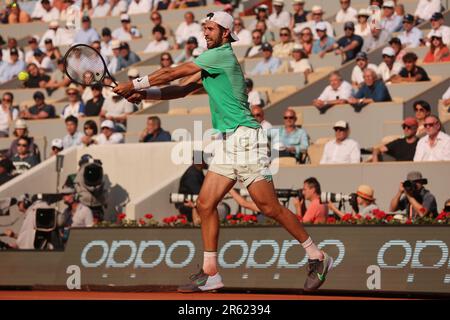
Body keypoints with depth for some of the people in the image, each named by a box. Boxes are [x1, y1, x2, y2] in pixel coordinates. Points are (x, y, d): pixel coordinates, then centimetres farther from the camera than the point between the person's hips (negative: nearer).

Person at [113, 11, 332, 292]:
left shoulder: (222, 54, -8)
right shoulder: (212, 63, 20)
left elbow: (174, 73, -7)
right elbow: (183, 89, 20)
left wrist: (135, 84, 0)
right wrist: (145, 94, 9)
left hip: (244, 137, -10)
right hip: (227, 143, 10)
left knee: (269, 207, -9)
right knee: (205, 204, 2)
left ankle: (317, 258, 1)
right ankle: (210, 273, 5)